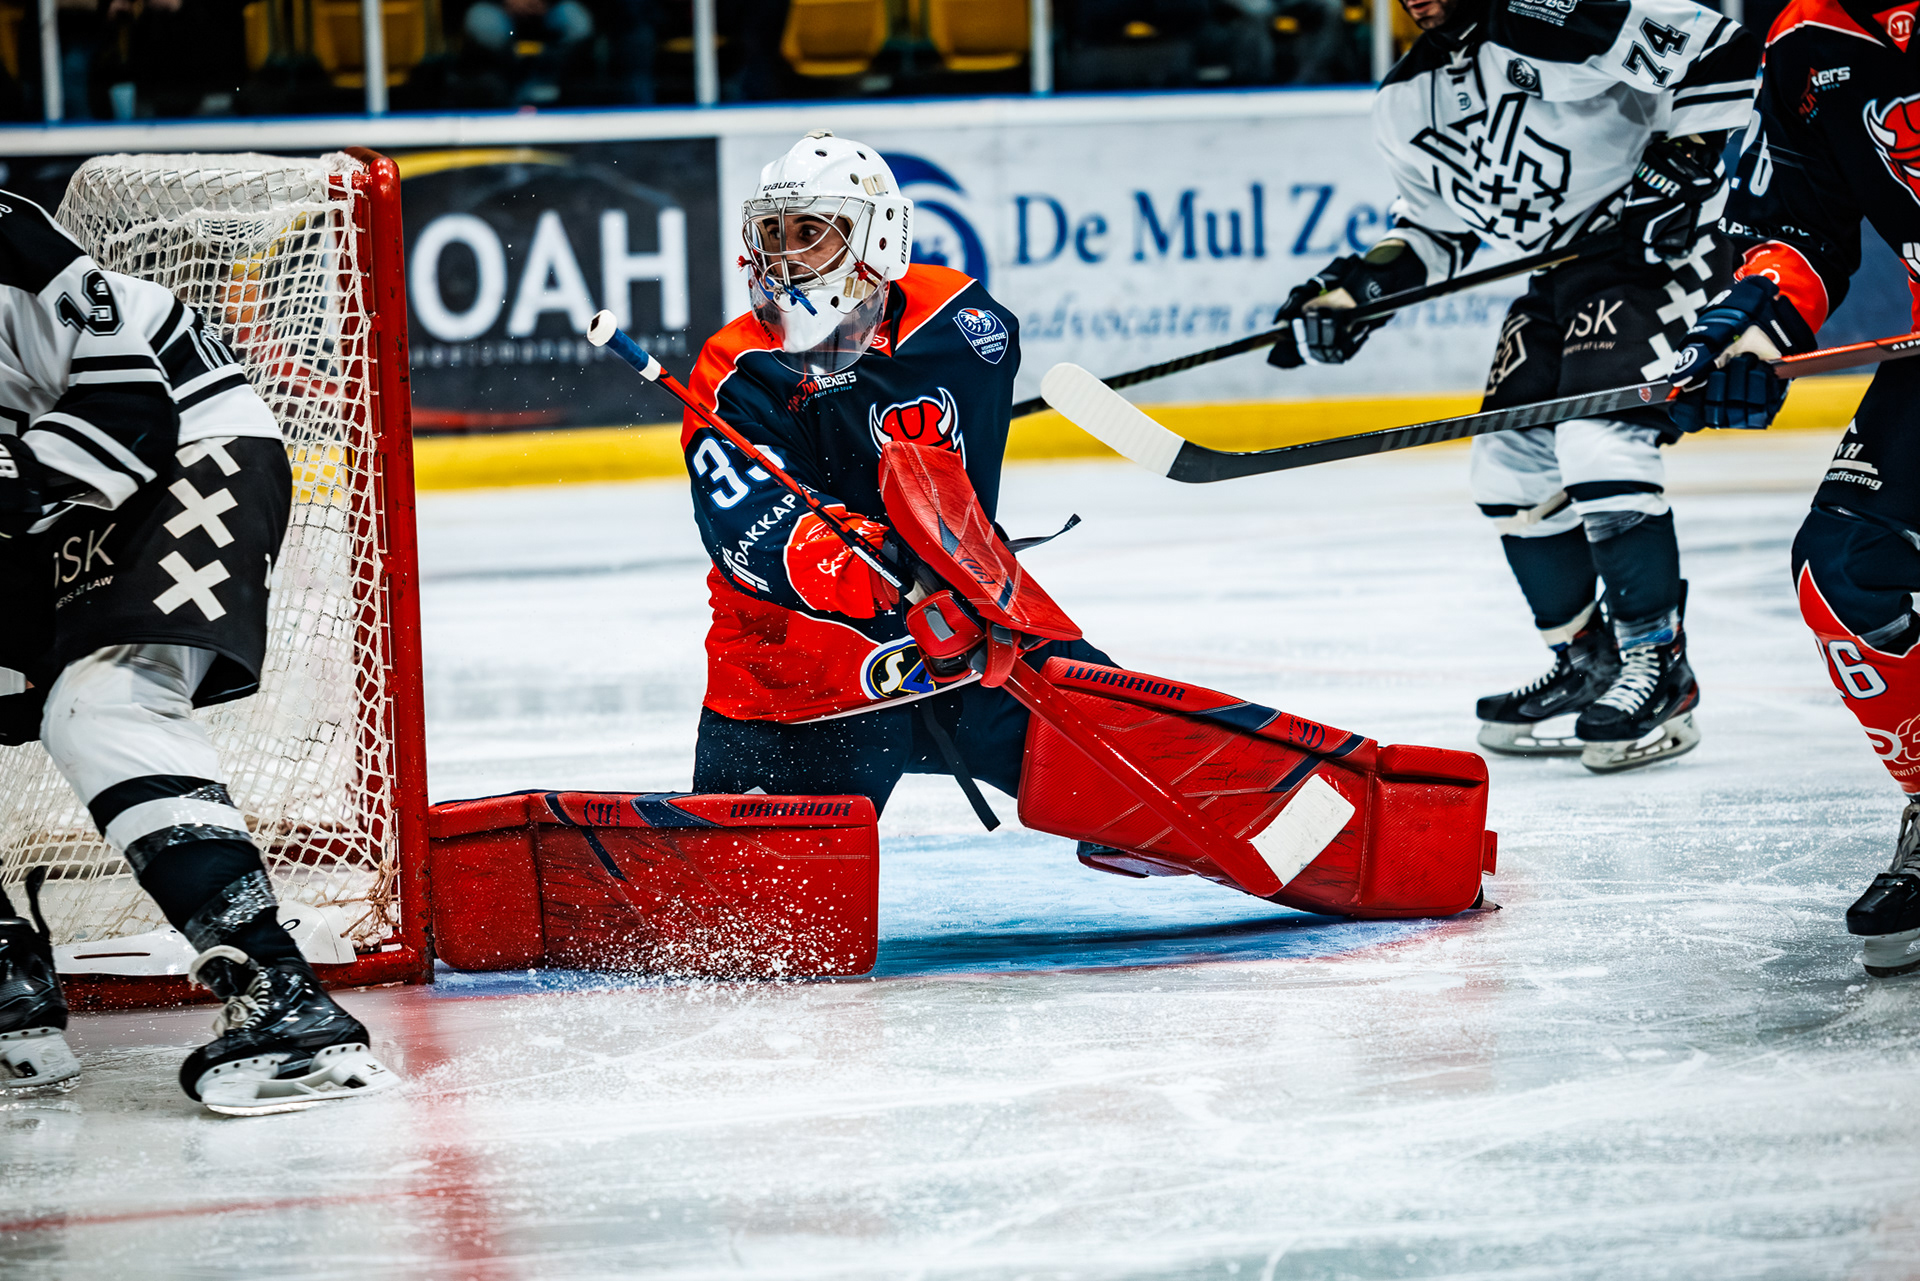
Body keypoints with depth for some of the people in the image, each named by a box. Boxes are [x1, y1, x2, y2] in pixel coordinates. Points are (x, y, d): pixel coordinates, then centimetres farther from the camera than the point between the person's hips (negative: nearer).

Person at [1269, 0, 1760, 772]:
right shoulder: (1408, 102, 5)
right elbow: (1434, 223, 17)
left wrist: (1679, 166, -20)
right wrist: (1358, 289, 3)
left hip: (1659, 243, -9)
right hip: (1562, 274, 9)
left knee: (1598, 441, -23)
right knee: (1510, 466, 5)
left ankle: (1660, 664, -12)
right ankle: (1590, 664, 20)